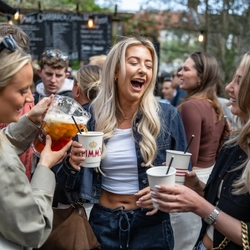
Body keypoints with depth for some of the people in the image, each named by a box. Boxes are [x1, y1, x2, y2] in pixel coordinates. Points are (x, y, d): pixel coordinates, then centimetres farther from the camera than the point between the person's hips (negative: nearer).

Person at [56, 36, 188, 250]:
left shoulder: (167, 116, -8)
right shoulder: (91, 116, -5)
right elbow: (71, 185, 1)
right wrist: (73, 164, -20)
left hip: (150, 225, -1)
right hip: (103, 222, 1)